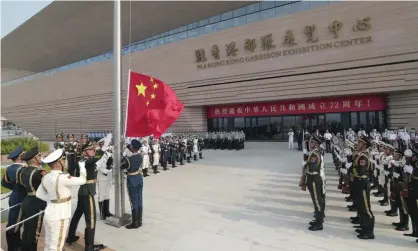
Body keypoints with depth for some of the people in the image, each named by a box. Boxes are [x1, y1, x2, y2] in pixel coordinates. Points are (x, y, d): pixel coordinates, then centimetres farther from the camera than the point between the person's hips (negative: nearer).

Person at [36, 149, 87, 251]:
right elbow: (82, 180, -17)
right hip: (59, 217, -8)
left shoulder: (46, 177, 1)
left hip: (49, 214, 8)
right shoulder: (62, 177, -24)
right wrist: (82, 166, -3)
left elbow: (39, 194, 11)